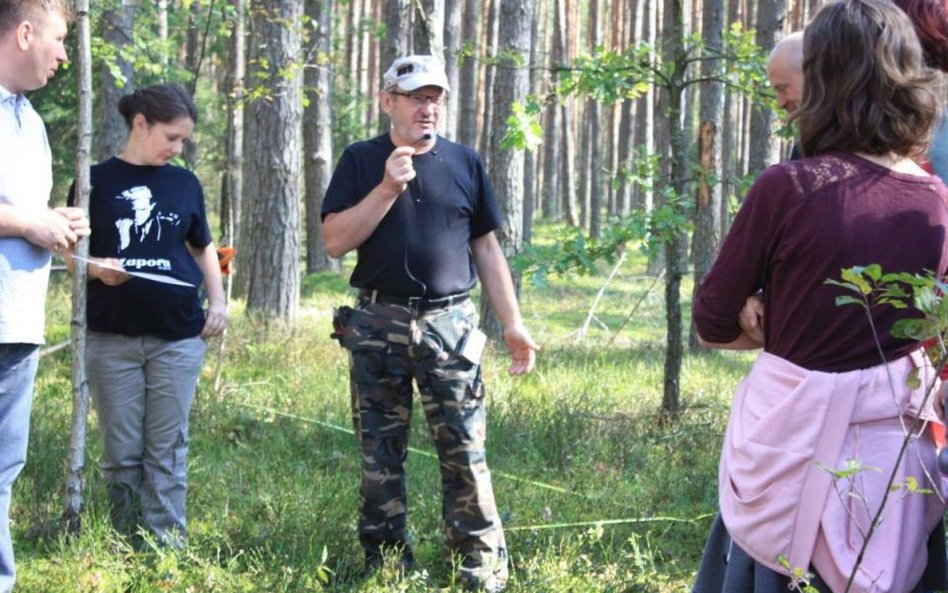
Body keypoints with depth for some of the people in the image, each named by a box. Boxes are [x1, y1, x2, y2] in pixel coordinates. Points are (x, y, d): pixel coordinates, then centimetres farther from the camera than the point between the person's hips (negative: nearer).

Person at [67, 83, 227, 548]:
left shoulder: (185, 183, 9)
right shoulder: (98, 180, 1)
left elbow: (203, 247, 20)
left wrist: (218, 301, 6)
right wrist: (95, 268, -17)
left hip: (178, 338, 2)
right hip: (112, 338, -2)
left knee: (166, 453, 2)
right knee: (122, 454, 3)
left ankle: (167, 549, 5)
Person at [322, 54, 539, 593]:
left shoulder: (466, 163, 10)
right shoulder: (362, 162, 5)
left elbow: (486, 249, 12)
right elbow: (336, 240, -5)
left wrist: (513, 324, 6)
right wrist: (388, 188, -14)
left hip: (450, 322, 0)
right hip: (378, 323, 0)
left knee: (465, 449, -4)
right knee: (380, 452, 5)